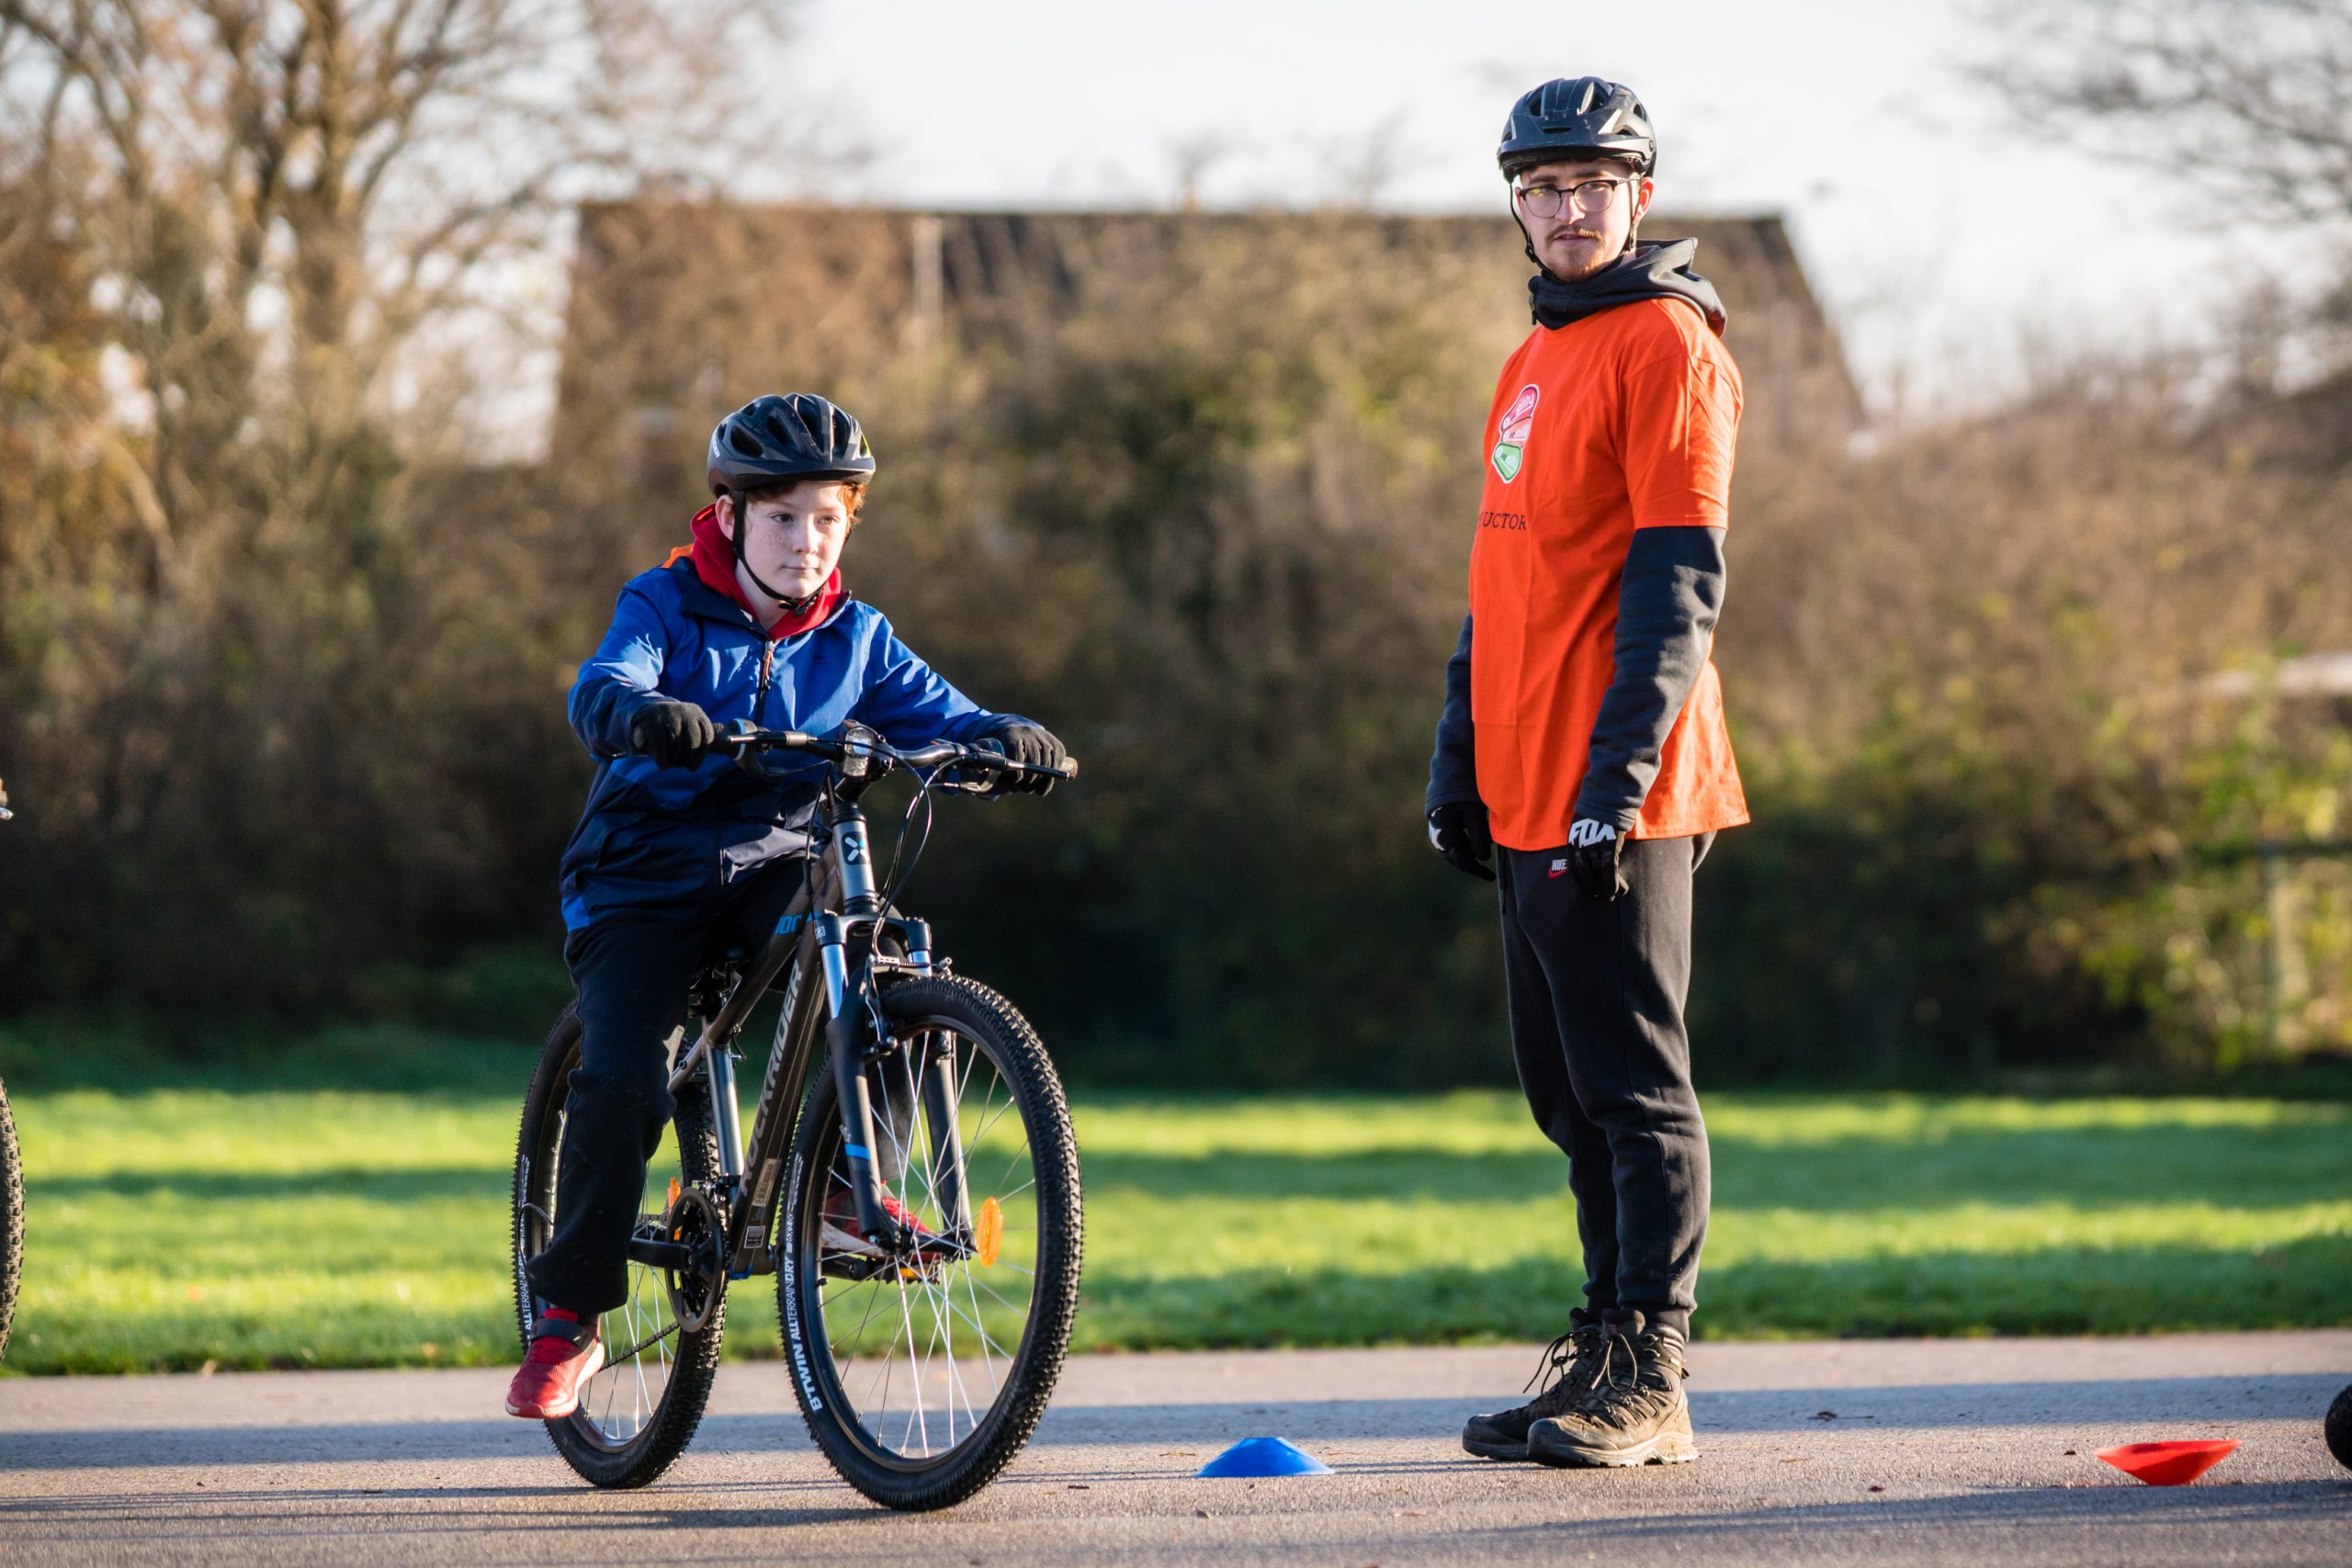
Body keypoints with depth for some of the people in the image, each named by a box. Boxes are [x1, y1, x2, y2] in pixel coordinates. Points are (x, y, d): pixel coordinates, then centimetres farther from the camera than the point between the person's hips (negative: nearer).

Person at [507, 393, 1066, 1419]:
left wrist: (1006, 739, -30)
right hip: (644, 880, -2)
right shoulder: (665, 605, -6)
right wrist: (647, 715, -49)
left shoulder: (853, 638, 5)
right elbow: (600, 689, -24)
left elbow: (935, 716, -6)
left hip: (770, 868, 2)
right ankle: (567, 1318, -2)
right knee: (621, 1083, -19)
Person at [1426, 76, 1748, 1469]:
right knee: (1572, 1095, 11)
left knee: (1635, 1090, -7)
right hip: (1527, 802, 9)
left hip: (1615, 804, -9)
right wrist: (1459, 767, 19)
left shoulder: (1667, 345, -7)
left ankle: (1648, 1390, -5)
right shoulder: (1537, 362, 20)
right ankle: (1604, 1356, 18)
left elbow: (1679, 584, -14)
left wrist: (1618, 777, -20)